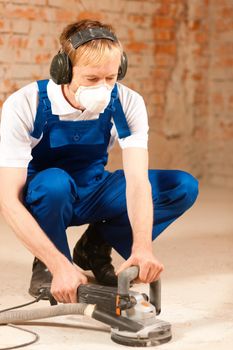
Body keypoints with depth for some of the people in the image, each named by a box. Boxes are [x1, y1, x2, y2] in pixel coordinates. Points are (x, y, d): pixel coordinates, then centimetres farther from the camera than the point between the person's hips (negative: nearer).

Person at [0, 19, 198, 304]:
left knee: (184, 187, -15)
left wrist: (142, 247, -48)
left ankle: (94, 248, -1)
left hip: (92, 193, 4)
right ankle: (46, 266, -11)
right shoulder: (24, 106, -28)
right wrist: (60, 266, -44)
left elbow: (137, 181, -28)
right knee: (54, 182, -40)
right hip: (42, 198, -3)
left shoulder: (128, 103, -19)